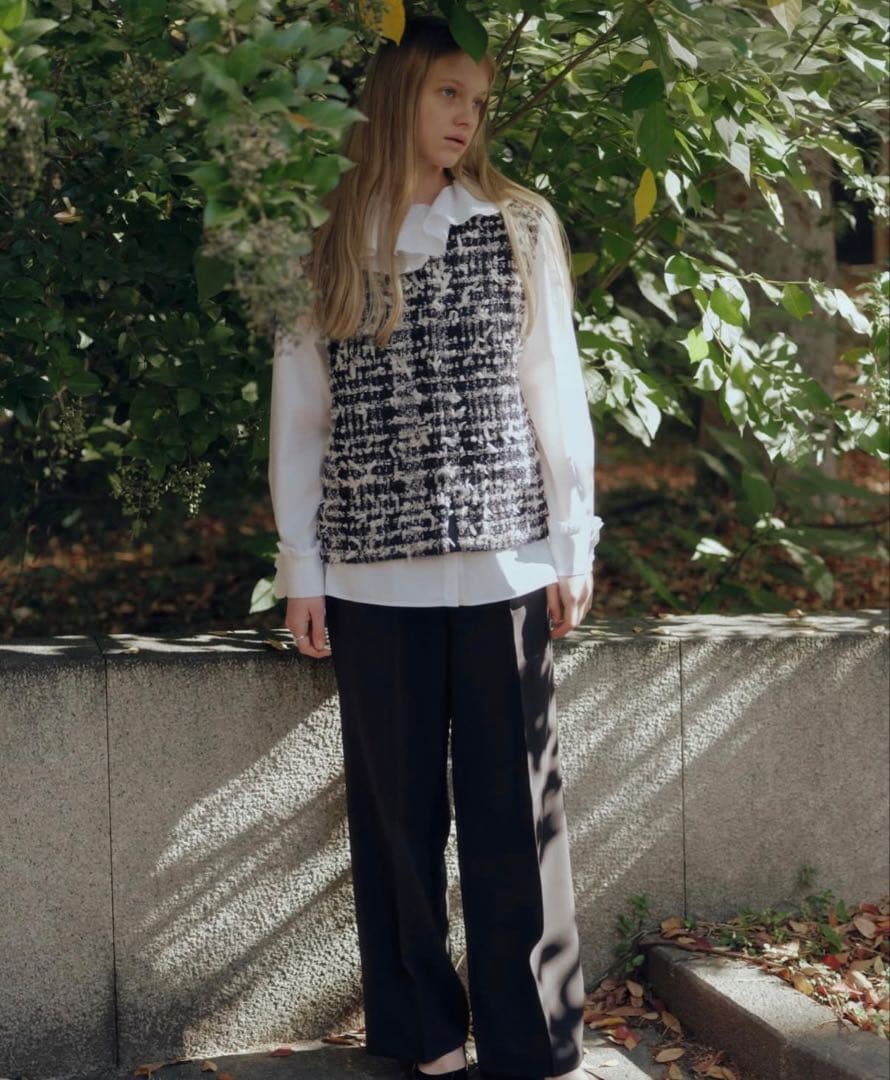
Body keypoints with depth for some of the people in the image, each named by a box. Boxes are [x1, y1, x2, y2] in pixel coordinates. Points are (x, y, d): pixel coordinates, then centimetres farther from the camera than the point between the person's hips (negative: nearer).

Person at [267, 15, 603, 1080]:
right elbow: (298, 414, 7)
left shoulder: (520, 229, 7)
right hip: (374, 571, 0)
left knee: (512, 807, 1)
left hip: (504, 562, 0)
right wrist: (300, 566, 4)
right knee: (396, 807, 6)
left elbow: (556, 393, 7)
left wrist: (575, 543, 4)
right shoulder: (327, 247, 6)